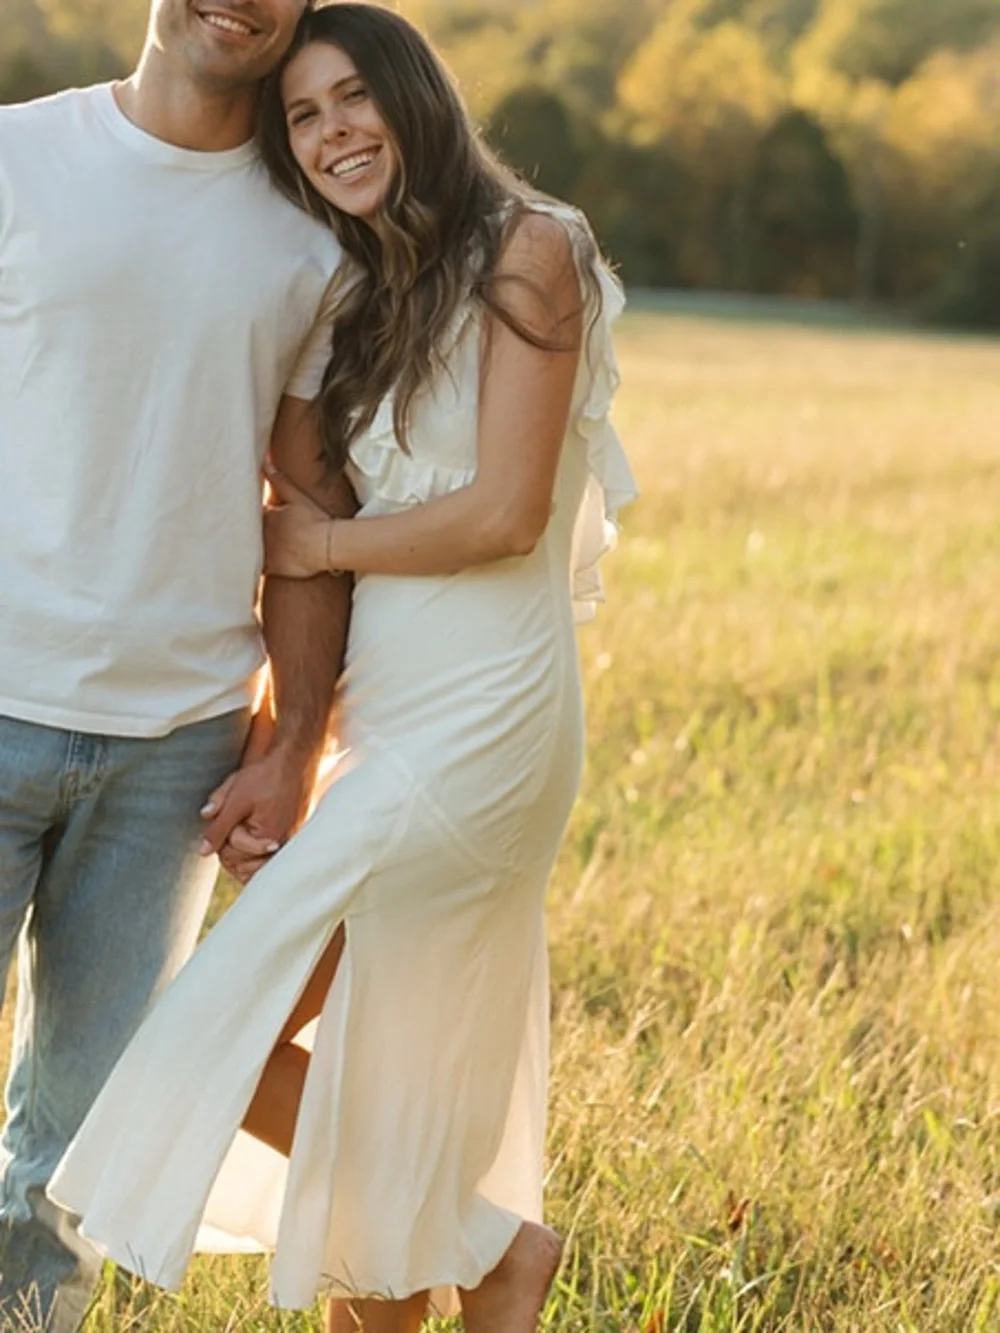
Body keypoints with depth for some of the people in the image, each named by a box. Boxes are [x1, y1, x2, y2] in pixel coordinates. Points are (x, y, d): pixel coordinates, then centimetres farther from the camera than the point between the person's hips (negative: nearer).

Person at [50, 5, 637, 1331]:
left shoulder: (525, 251, -6)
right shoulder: (363, 300, 17)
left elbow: (505, 513, -12)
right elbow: (318, 510, 11)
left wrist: (319, 544, -3)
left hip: (478, 719, -8)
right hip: (389, 724, 8)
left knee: (241, 1030, -9)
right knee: (389, 1065, 11)